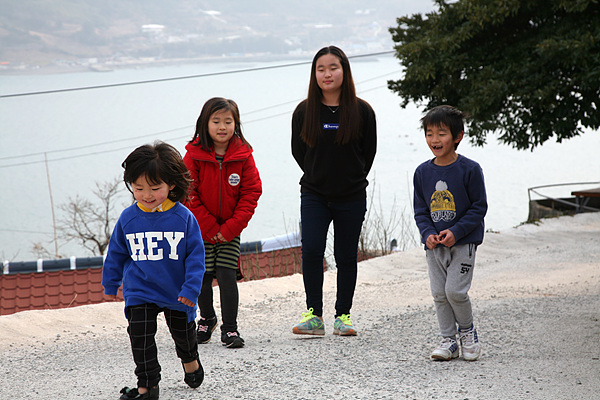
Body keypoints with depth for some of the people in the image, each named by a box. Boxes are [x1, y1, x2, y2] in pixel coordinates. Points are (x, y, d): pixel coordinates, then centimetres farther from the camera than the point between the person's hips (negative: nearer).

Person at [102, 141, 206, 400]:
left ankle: (190, 360, 51)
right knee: (140, 337, -9)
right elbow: (116, 253, 6)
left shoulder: (183, 217, -14)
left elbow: (195, 255, -9)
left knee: (182, 331, 20)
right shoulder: (128, 218, -8)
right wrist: (111, 284, 14)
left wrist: (191, 288, -15)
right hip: (139, 292, 0)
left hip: (177, 293, 0)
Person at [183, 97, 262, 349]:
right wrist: (210, 228, -13)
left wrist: (231, 228, -13)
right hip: (200, 230, 0)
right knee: (203, 278, 6)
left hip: (231, 230, 0)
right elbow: (189, 195, -10)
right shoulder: (194, 156, -11)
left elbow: (251, 193, -7)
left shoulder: (243, 156, -8)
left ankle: (230, 328, 2)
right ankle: (207, 319, 30)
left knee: (227, 276, -7)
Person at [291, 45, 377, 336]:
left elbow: (369, 151, 7)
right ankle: (314, 315, -6)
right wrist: (317, 176, 8)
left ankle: (343, 315, 17)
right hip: (314, 195, 0)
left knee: (346, 257, 6)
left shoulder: (361, 111, -4)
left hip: (351, 197, 0)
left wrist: (353, 179, 7)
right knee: (311, 250, -14)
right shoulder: (304, 111, -1)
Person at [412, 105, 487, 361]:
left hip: (463, 243, -4)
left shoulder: (469, 169, -9)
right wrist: (428, 234, -9)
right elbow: (420, 210, 9)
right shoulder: (422, 172, 4)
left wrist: (456, 232, -17)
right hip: (434, 245, 4)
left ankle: (467, 330, 14)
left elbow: (479, 207, -7)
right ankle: (448, 340, 17)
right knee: (439, 294, 4)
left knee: (455, 291, -12)